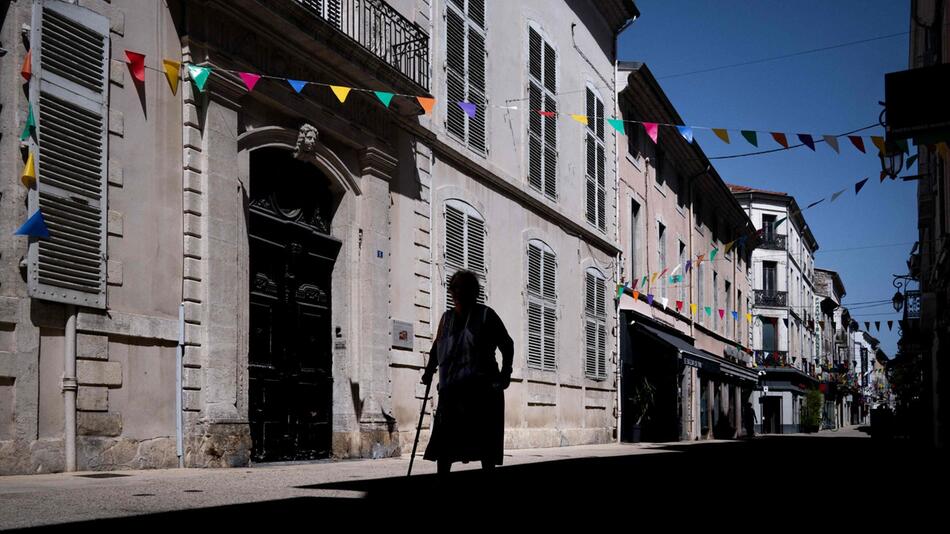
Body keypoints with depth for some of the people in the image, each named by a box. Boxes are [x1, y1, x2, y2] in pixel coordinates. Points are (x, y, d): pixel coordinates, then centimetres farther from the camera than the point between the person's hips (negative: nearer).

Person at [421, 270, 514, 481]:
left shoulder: (485, 315, 1)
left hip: (481, 388, -4)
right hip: (452, 387, 4)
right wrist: (429, 371, 11)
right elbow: (437, 347, 22)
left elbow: (507, 345, 5)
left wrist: (505, 374, -3)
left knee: (484, 440, 0)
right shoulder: (447, 317, 13)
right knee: (444, 439, -2)